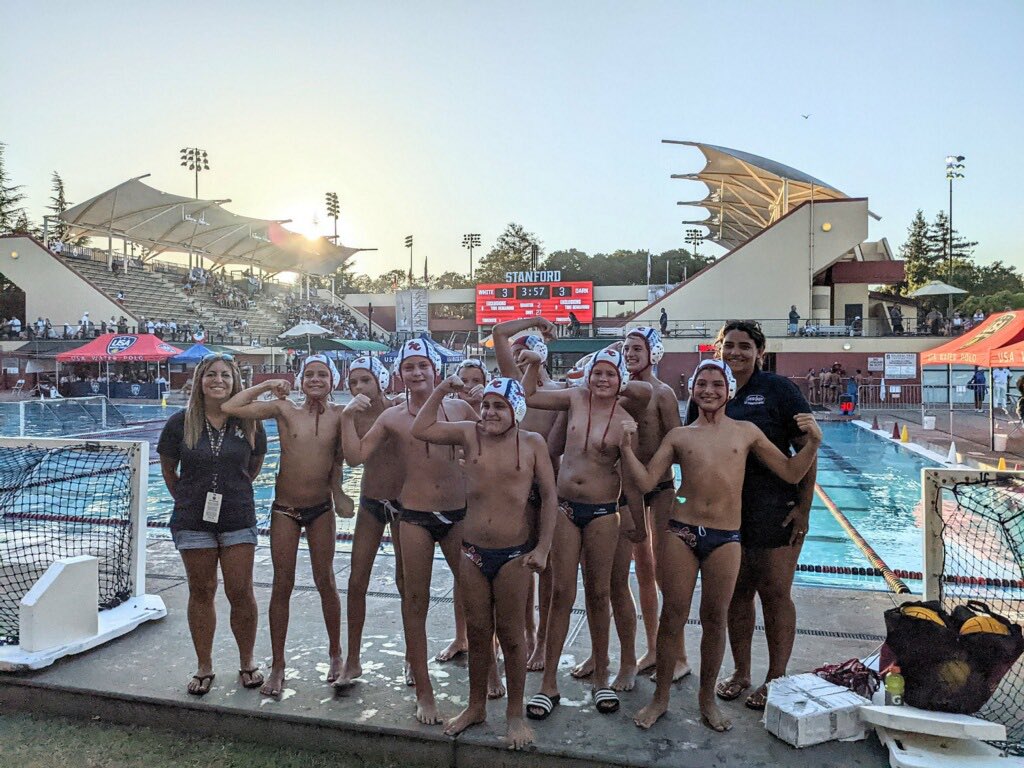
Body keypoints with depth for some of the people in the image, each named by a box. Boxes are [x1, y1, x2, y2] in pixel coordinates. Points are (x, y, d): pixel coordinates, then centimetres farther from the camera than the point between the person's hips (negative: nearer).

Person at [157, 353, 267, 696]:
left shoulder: (249, 422, -3)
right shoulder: (181, 422, -4)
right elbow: (168, 468, 9)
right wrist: (187, 499, 8)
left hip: (238, 519, 0)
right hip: (193, 522, 0)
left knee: (241, 593, 3)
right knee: (201, 592, 10)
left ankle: (247, 662, 21)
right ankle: (204, 667, 24)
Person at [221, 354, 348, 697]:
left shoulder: (339, 415, -5)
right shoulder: (284, 409, -7)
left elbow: (339, 459, 3)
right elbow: (230, 408, -14)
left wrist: (339, 497, -4)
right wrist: (267, 385, -9)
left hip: (321, 508, 0)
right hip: (285, 508, 0)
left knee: (325, 582, 10)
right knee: (282, 585, 6)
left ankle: (335, 653, 29)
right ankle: (277, 665, 19)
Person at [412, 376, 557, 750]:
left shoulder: (533, 443, -6)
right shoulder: (470, 434, 1)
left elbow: (549, 497, -3)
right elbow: (421, 429, 1)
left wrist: (542, 548, -7)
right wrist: (441, 391, -4)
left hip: (514, 554, -3)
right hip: (473, 552, 3)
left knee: (511, 635, 8)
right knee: (477, 632, 15)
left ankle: (515, 713, 26)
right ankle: (476, 706, 33)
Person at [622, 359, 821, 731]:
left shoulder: (746, 431, 9)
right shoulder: (679, 436, 7)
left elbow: (791, 473, 11)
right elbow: (646, 481, 1)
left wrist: (813, 442, -3)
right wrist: (626, 446, -10)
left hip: (726, 538, 0)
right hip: (682, 532, 0)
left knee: (715, 619, 9)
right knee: (673, 616, 5)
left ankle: (707, 698, 29)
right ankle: (661, 697, 21)